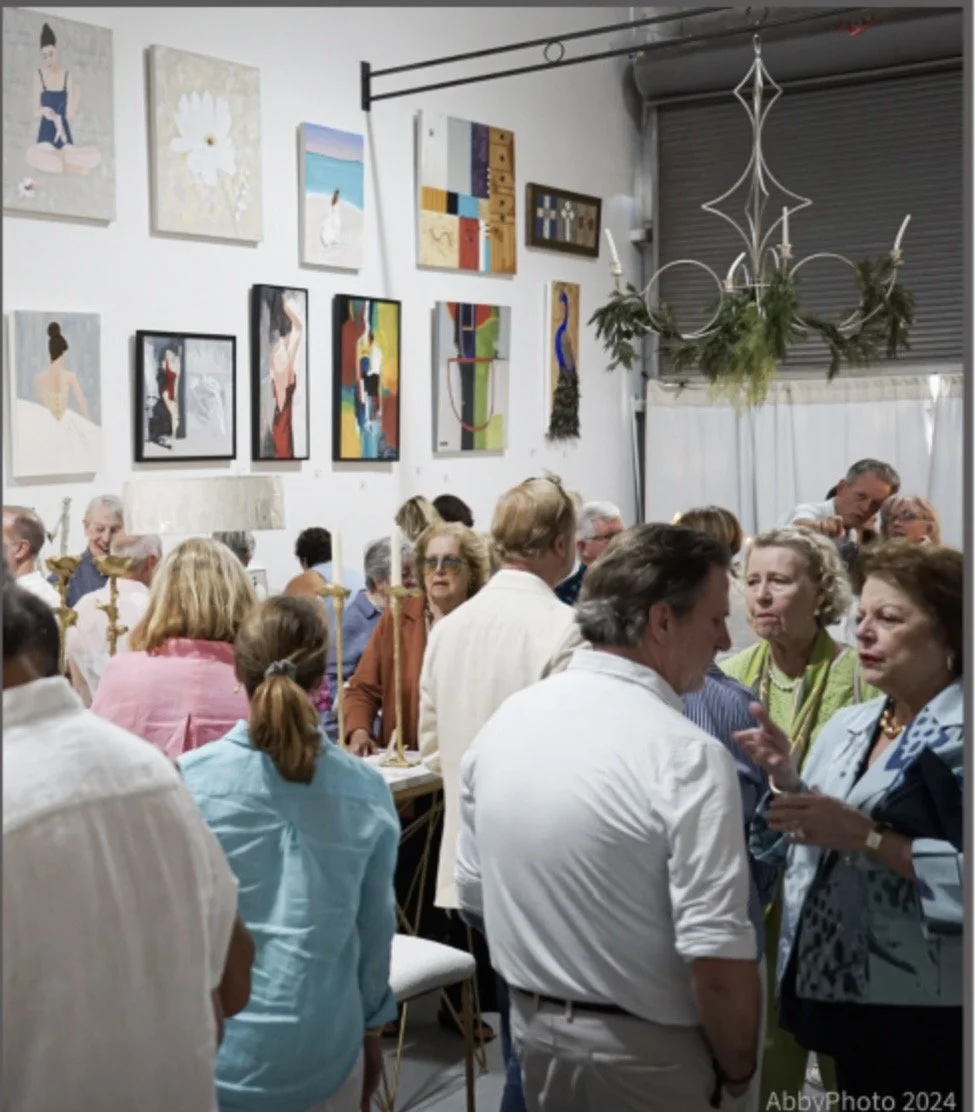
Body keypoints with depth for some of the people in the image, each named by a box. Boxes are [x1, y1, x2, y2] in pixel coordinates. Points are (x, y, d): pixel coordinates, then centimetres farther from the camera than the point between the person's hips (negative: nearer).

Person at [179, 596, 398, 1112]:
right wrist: (371, 1026, 16)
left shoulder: (189, 781, -13)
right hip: (324, 1049, 1)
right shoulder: (366, 790, -8)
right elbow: (375, 925, 1)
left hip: (213, 1047, -1)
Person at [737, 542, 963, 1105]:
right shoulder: (846, 726, 7)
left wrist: (866, 836, -24)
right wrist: (787, 781, -3)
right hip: (840, 998, 7)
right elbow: (798, 852, 13)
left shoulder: (959, 735, -15)